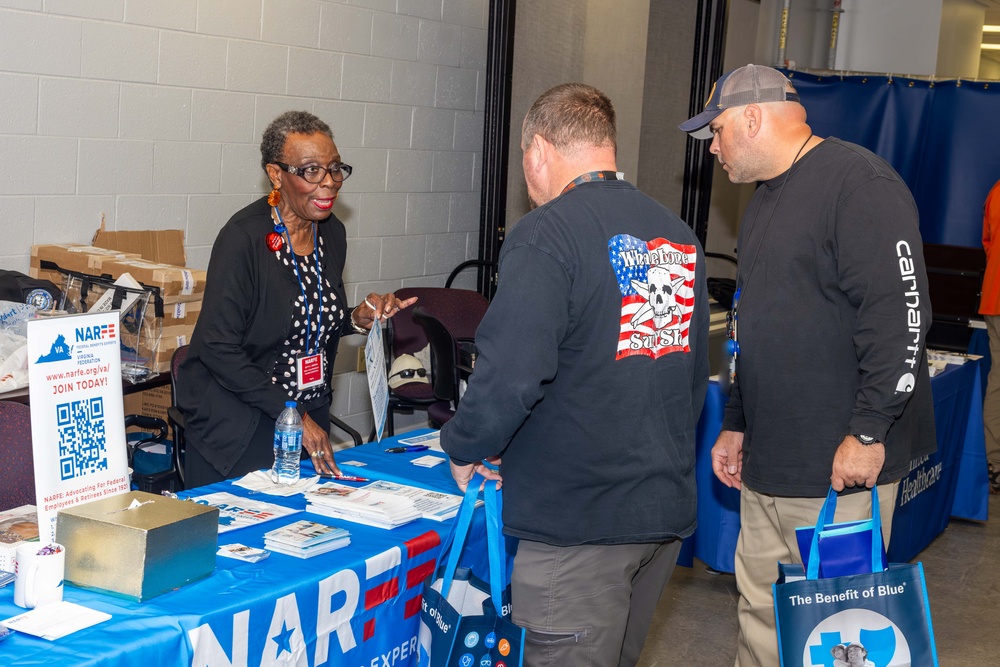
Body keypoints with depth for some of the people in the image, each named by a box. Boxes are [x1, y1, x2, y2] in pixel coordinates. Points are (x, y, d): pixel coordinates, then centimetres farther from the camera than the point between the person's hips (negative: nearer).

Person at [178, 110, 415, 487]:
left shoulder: (332, 233, 4)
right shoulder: (244, 237, -18)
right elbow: (218, 347, -20)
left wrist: (358, 319, -4)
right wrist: (292, 414, -21)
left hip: (309, 421, 7)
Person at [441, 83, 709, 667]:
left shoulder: (547, 234, -14)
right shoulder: (679, 236, 10)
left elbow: (512, 372, -22)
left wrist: (464, 449, -4)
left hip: (579, 517, -8)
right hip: (668, 509, 8)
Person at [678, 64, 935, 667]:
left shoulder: (859, 183, -14)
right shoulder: (766, 200, 18)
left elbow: (901, 313, -21)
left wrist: (869, 431, -22)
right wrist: (737, 425, 23)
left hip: (840, 466, -9)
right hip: (766, 460, 9)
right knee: (761, 614, 15)